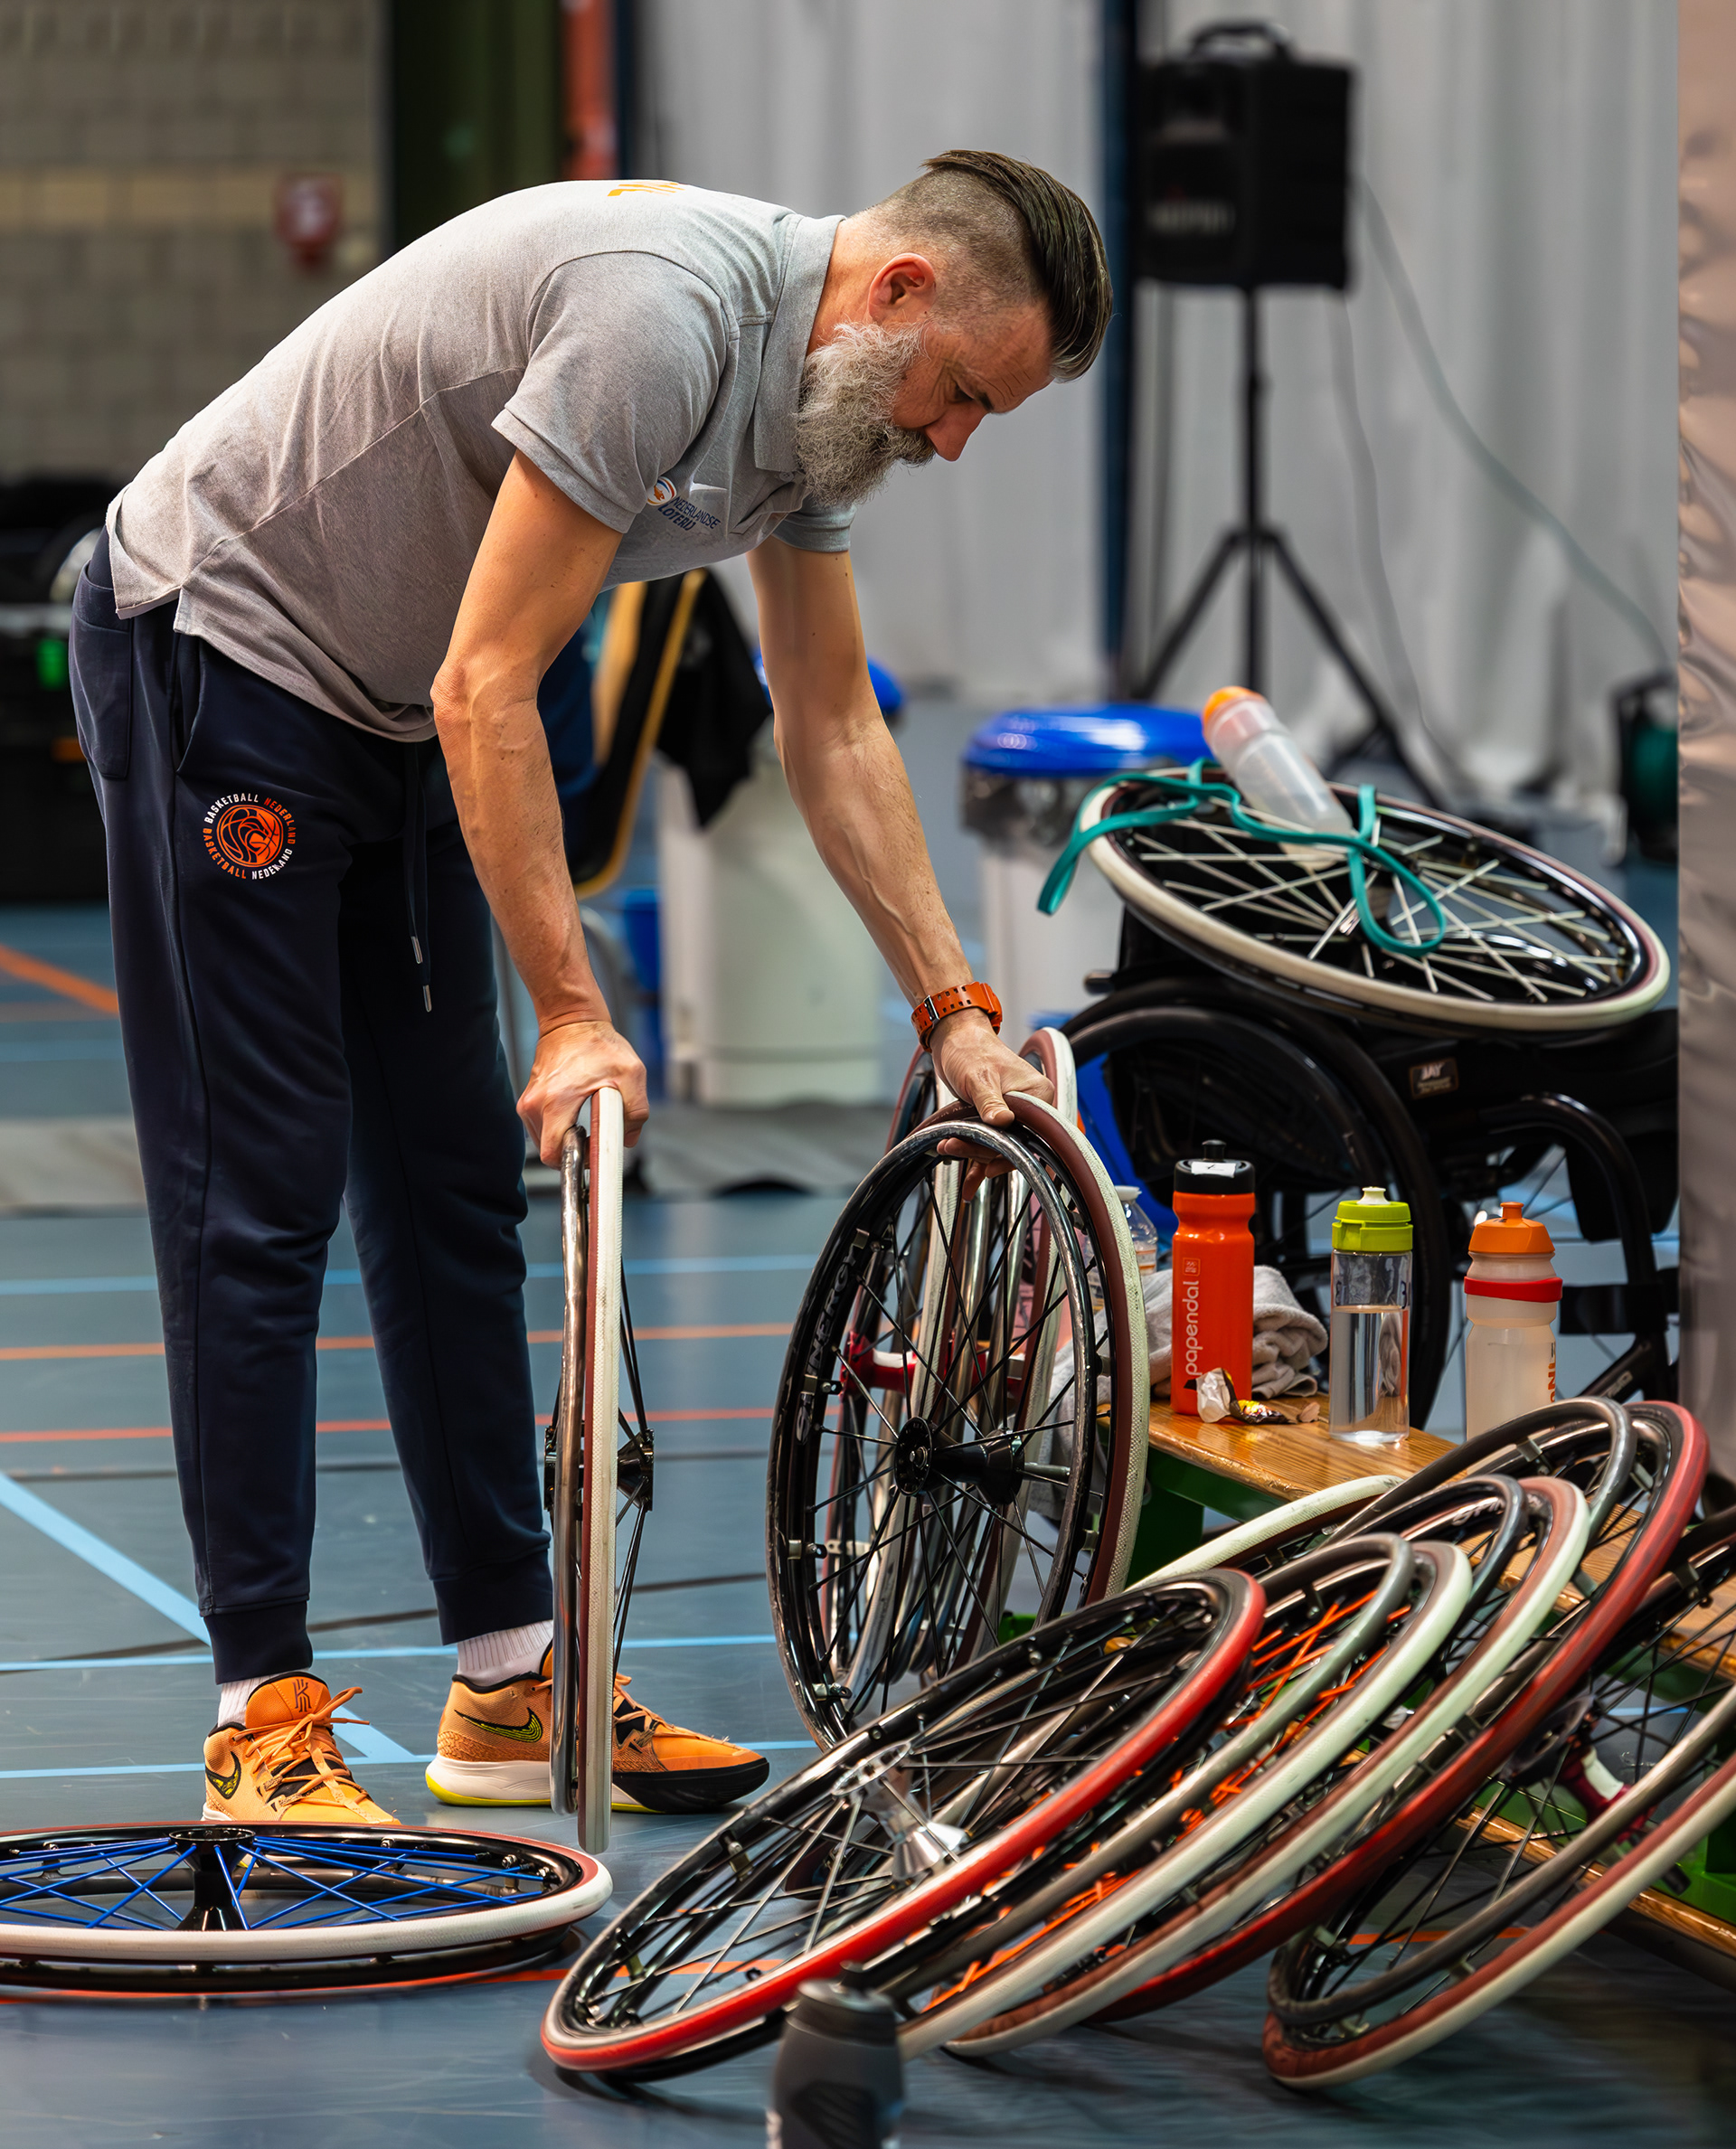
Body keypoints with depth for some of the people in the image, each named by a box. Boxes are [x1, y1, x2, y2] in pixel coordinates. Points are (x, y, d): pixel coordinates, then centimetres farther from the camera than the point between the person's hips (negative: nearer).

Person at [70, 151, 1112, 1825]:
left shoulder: (825, 383, 2)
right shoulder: (665, 316, -29)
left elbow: (832, 732, 12)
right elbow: (489, 691, -29)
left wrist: (956, 1012, 8)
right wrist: (573, 1014, -27)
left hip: (391, 711, 10)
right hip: (211, 661, -10)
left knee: (456, 1186, 9)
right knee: (259, 1196, -9)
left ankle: (514, 1687, 13)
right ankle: (264, 1721, -6)